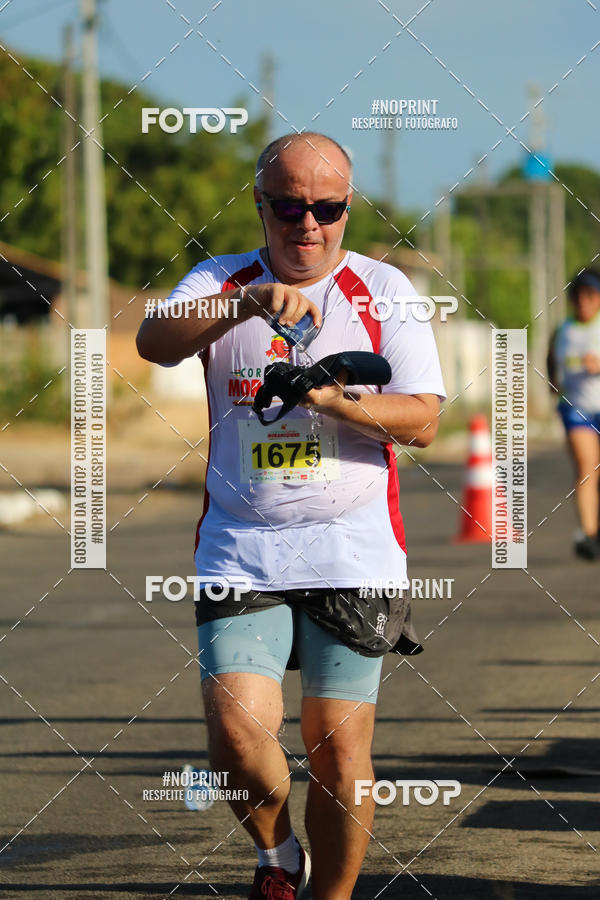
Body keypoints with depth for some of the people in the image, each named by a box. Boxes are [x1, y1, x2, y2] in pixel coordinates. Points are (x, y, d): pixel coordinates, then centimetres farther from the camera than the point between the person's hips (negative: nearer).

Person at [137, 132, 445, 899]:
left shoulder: (383, 290, 5)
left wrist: (334, 401, -19)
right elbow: (154, 341, -16)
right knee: (237, 733, -12)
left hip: (353, 554, 0)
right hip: (239, 554, 0)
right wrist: (247, 304, -32)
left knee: (338, 746, -3)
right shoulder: (220, 284, 6)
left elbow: (422, 419, -1)